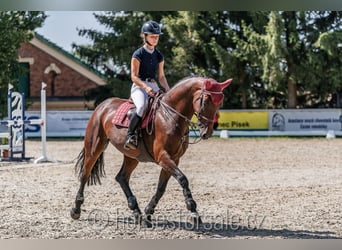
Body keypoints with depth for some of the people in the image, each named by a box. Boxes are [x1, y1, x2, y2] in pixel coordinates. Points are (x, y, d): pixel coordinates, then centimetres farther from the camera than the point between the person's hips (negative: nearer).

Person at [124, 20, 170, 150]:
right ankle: (130, 135, -26)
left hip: (154, 86, 6)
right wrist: (146, 87, -24)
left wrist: (168, 91, 0)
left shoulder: (159, 56, 13)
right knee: (142, 106, -35)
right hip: (139, 86, -6)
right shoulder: (138, 54, -4)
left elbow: (161, 76, 16)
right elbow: (134, 76, -9)